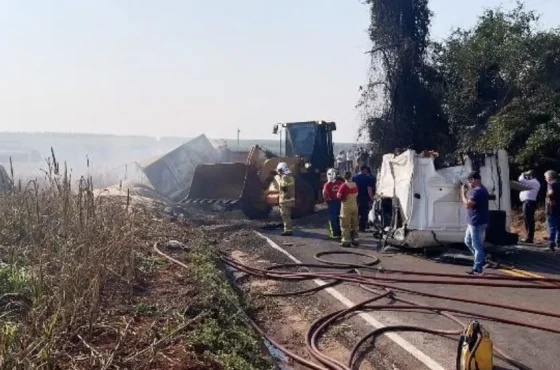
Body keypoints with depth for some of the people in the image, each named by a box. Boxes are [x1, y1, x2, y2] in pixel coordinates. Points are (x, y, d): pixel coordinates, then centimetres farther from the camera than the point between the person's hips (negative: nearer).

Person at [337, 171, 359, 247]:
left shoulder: (343, 186, -16)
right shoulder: (355, 185, 1)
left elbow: (338, 196, -13)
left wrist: (338, 193, 6)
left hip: (346, 206, -6)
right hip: (354, 205, 6)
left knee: (345, 225, 1)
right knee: (354, 224, 14)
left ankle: (346, 241, 0)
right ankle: (355, 240, 20)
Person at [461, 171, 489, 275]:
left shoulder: (478, 191, -21)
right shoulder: (480, 190, 15)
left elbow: (467, 205, -23)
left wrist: (463, 193, -13)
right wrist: (466, 193, 12)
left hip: (477, 223, -11)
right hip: (475, 222, 11)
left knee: (477, 245, -4)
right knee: (468, 241, 22)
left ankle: (477, 269, 2)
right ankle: (480, 259, 28)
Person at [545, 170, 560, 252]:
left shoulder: (551, 184, -11)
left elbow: (551, 193, -30)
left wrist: (550, 200, -15)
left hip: (552, 209, -7)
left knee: (552, 227, -6)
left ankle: (551, 244, -10)